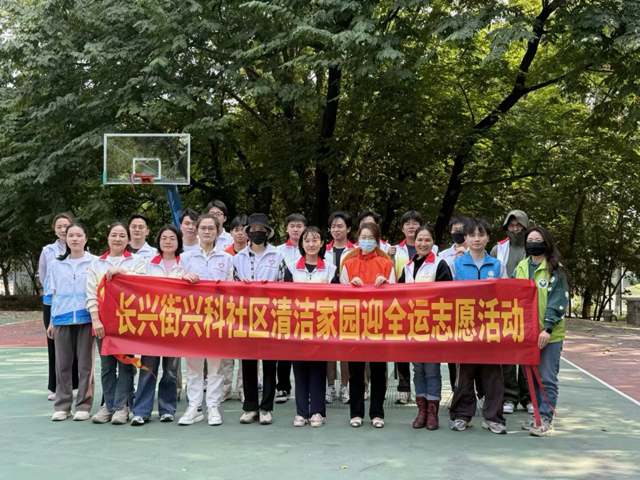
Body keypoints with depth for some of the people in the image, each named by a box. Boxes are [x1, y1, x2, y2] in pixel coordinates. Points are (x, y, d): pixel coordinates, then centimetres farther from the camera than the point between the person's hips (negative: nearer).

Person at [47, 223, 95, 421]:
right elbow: (55, 294, 15)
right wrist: (51, 321, 12)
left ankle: (83, 406, 8)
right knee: (62, 364, 5)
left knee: (85, 363, 1)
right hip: (62, 319, 3)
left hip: (86, 318, -3)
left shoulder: (94, 263, 1)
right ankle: (62, 406, 13)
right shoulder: (57, 264, 11)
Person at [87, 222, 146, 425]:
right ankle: (108, 405, 15)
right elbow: (91, 293, 5)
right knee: (107, 364, 5)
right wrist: (95, 319, -6)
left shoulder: (136, 260, 8)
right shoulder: (96, 263, 13)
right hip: (104, 320, 2)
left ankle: (122, 406, 5)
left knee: (125, 363, -1)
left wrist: (121, 271, -17)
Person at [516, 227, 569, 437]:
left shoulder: (555, 270, -3)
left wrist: (547, 328, -18)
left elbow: (558, 302, -9)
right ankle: (538, 415, 22)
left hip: (549, 334, -5)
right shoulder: (520, 268, 11)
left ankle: (545, 418, 4)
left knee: (547, 378, -3)